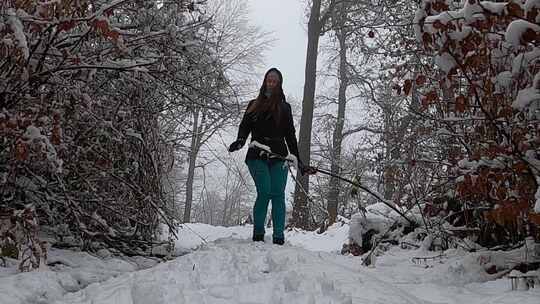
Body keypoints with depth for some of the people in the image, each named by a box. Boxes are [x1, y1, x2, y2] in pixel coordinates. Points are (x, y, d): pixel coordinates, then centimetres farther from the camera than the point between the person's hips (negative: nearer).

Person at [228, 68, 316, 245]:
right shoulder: (254, 105, 17)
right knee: (265, 191, -16)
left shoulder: (284, 108, 16)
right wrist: (240, 140, -15)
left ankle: (279, 237, -7)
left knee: (278, 194, -9)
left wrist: (299, 161, 8)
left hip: (279, 158, 1)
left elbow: (290, 136, 14)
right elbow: (245, 127, 8)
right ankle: (258, 234, -4)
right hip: (257, 157, -1)